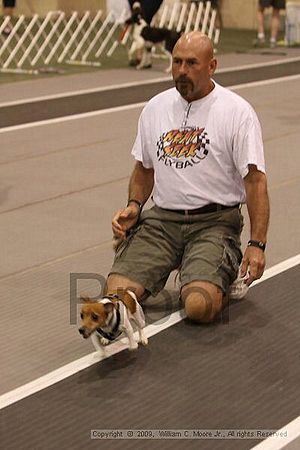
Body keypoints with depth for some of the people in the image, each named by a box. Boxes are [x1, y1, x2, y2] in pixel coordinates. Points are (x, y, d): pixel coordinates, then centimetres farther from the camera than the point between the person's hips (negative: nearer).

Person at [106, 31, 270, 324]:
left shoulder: (237, 111, -5)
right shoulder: (155, 108, 11)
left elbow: (255, 180, -8)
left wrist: (257, 244, -17)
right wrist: (133, 206, 4)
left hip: (214, 222, -4)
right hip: (162, 218, 4)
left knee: (199, 306, -27)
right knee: (117, 293, -16)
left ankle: (224, 281, 9)